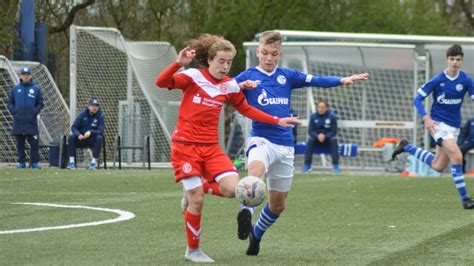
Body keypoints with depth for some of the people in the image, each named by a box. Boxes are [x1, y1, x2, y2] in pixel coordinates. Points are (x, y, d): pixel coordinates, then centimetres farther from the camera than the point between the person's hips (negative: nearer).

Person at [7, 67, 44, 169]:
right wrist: (13, 112, -2)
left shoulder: (36, 89, 5)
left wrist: (35, 113, -7)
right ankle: (21, 162, 12)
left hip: (31, 121, -2)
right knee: (20, 143, 5)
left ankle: (35, 162, 2)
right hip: (18, 121, 2)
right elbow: (10, 102, 12)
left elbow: (40, 103, 7)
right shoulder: (16, 88, 8)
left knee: (34, 142, -5)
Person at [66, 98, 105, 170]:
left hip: (93, 139, -1)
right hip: (81, 139, 1)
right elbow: (73, 127, -6)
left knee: (99, 138, -32)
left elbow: (100, 131, -14)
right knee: (71, 137, -26)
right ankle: (71, 161, -25)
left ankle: (94, 161, -29)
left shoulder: (100, 116, -5)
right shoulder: (82, 114, -2)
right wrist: (78, 134, -27)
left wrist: (91, 132, -33)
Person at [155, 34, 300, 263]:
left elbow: (246, 110, 19)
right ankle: (192, 250, 13)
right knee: (197, 202, -7)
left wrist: (277, 121, 14)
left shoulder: (230, 86, 5)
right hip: (185, 146, -5)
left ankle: (196, 189, 13)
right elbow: (161, 82, -21)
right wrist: (178, 63, -36)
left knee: (232, 188, -16)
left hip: (211, 147, 5)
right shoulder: (193, 76, -9)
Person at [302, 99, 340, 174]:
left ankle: (335, 166, -29)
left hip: (328, 138, -1)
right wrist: (317, 136, -25)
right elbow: (310, 131, -5)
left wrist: (325, 136, -26)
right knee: (310, 140, -29)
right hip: (317, 139, 1)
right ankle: (307, 165, -26)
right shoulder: (313, 116, -4)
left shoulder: (332, 116, -8)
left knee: (334, 140, -31)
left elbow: (334, 131, -8)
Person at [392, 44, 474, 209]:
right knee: (457, 156, -24)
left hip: (454, 126, 5)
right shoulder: (438, 80, -11)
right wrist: (426, 118, -20)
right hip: (438, 124, -5)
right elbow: (417, 99, -5)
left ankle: (406, 147, 34)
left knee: (438, 167, 14)